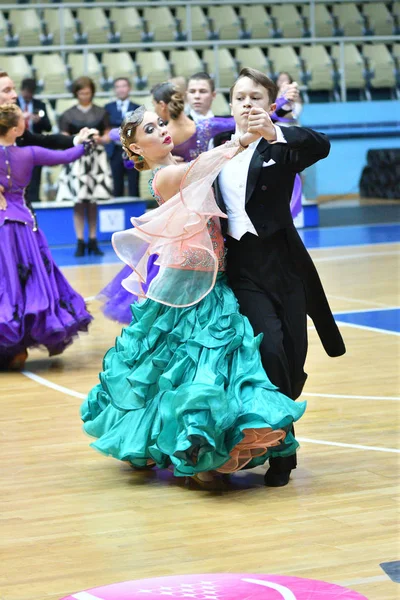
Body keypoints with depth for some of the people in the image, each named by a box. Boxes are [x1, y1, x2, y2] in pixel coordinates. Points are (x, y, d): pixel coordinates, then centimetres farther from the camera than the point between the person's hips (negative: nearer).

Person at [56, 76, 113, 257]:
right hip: (76, 160, -1)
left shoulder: (101, 113, 7)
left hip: (96, 160, 1)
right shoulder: (68, 115, 2)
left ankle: (92, 242, 9)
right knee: (79, 202, -3)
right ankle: (80, 242, -1)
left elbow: (107, 135, 8)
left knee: (93, 202, 4)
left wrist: (100, 139, -14)